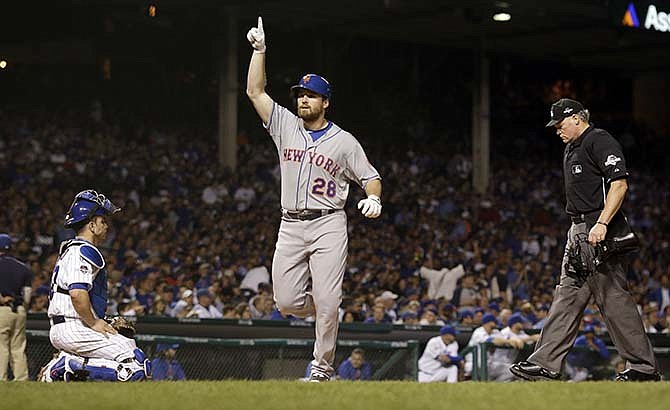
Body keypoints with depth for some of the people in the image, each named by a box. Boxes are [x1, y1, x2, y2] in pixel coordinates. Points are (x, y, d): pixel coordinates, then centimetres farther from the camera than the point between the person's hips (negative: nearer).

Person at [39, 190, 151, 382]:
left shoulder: (69, 249, 23)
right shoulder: (84, 251, -10)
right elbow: (77, 293, -24)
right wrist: (94, 323, -12)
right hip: (74, 329, -10)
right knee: (138, 366, -16)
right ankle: (72, 366, -16)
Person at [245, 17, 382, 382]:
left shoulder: (344, 141, 4)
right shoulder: (285, 126, 11)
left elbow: (370, 176, 7)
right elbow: (255, 91, 6)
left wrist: (373, 198, -15)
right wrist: (259, 49, 0)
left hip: (328, 225, -3)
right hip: (291, 226, 3)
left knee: (326, 301, -11)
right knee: (287, 302, -1)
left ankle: (322, 369, -1)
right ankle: (327, 311, 30)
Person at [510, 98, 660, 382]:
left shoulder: (599, 141, -10)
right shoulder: (572, 148, 21)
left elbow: (620, 183, -20)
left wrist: (601, 224, -27)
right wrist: (581, 230, 19)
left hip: (600, 230, -10)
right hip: (579, 231, 10)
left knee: (613, 297, -9)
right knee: (568, 296, 7)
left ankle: (644, 367, -4)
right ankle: (545, 364, 7)